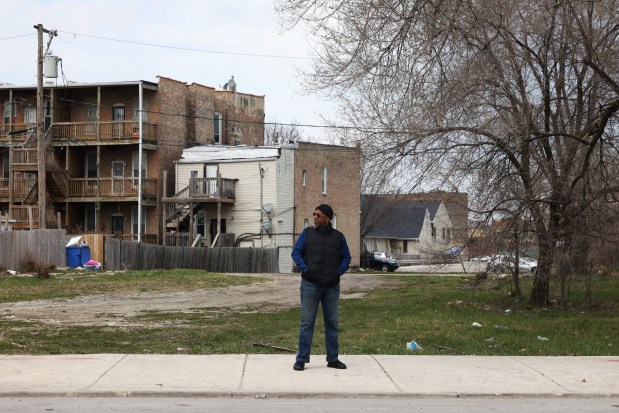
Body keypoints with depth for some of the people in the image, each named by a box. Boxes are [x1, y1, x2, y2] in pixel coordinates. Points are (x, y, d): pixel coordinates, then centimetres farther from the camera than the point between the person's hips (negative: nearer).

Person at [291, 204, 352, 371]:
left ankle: (333, 359, 18)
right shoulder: (307, 233, 4)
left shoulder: (338, 237, 7)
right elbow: (296, 252, 2)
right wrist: (304, 269, -12)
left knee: (332, 323, 9)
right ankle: (301, 359, 0)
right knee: (307, 322, -3)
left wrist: (338, 272, -6)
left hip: (332, 286, 2)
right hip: (310, 285, -2)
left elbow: (346, 257, 10)